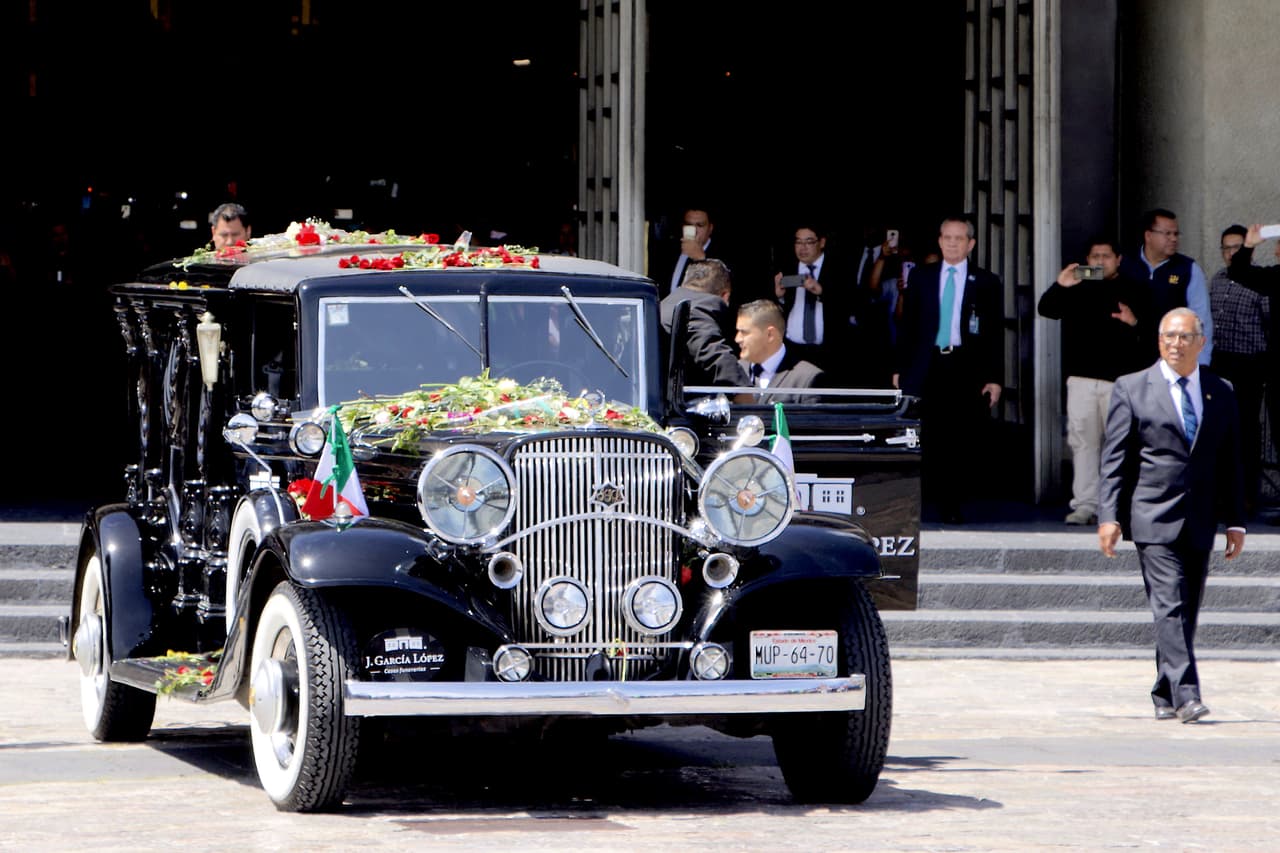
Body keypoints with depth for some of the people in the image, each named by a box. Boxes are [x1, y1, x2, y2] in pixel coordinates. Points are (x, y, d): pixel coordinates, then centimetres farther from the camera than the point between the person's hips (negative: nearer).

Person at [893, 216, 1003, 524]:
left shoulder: (986, 283, 7)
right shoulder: (920, 277, 12)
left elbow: (996, 334, 6)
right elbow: (907, 325, 11)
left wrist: (995, 379, -1)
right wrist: (900, 369, 5)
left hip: (967, 370, -1)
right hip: (927, 368, 1)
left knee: (961, 441, -2)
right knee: (927, 439, -5)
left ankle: (952, 505, 4)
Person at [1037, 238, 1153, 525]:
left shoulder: (1134, 291, 8)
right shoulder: (1077, 289, 15)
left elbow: (1153, 331, 3)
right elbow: (1046, 310, 6)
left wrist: (1135, 323, -19)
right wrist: (1059, 286, -11)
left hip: (1121, 379, -2)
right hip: (1081, 378, 2)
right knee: (1083, 442, -1)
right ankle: (1085, 505, 0)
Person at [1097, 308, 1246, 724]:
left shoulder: (1221, 393, 12)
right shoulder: (1131, 389, 2)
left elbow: (1230, 461, 14)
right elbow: (1114, 459, 0)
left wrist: (1235, 521, 10)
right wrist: (1109, 515, -9)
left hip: (1200, 522, 4)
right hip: (1154, 518, -4)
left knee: (1187, 612, 8)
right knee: (1170, 607, -14)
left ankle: (1165, 696, 20)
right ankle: (1186, 695, -21)